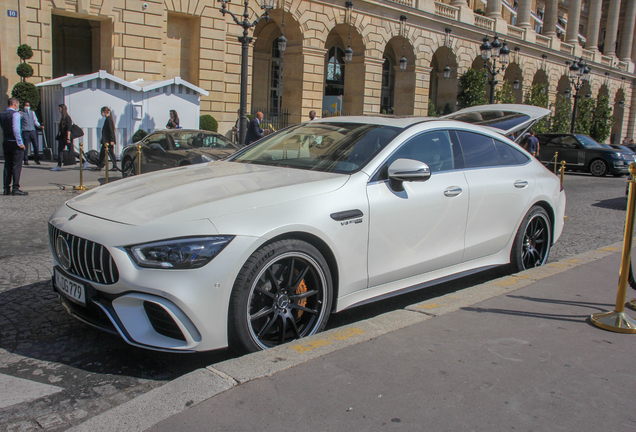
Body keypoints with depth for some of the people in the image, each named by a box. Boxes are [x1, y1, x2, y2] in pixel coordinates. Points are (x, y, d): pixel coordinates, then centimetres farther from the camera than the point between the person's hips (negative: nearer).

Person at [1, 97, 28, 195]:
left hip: (6, 142, 7)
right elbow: (16, 130, -18)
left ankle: (6, 189, 12)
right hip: (15, 143, -7)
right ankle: (15, 188, -7)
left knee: (7, 166, 10)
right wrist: (20, 143, -16)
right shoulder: (15, 114, -12)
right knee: (17, 166, -4)